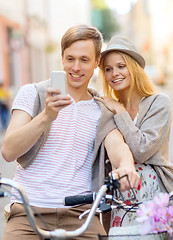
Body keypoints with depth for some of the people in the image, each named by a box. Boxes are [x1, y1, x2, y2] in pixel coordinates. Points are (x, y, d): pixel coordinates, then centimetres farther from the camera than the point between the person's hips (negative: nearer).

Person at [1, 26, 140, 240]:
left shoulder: (103, 112, 15)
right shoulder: (33, 93, 7)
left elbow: (117, 145, -6)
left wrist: (125, 165, -31)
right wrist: (46, 117, -22)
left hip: (81, 214, 2)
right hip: (29, 212, -2)